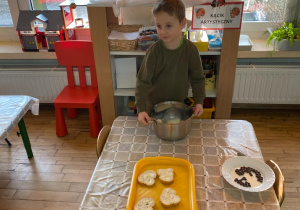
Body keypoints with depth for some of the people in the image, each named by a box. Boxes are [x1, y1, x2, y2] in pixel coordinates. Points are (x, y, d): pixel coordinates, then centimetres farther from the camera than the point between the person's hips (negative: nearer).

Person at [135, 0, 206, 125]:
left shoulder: (191, 49, -15)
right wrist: (141, 109, -26)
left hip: (178, 103, 1)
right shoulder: (154, 51, -20)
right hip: (154, 104, -1)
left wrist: (199, 101, -11)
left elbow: (197, 78, -4)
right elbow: (143, 81, -19)